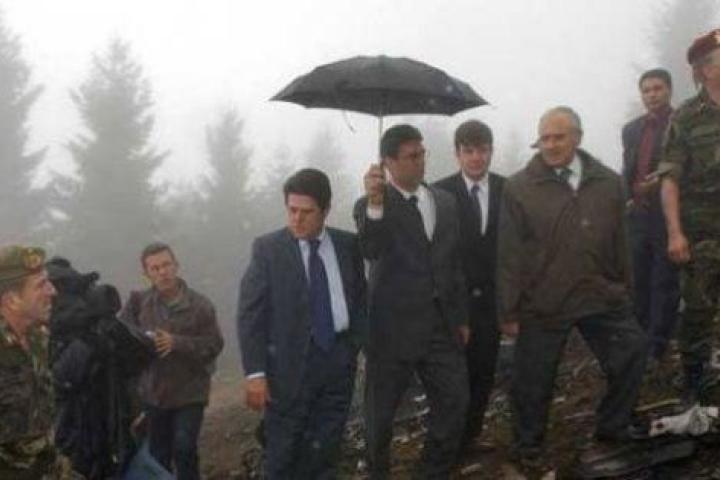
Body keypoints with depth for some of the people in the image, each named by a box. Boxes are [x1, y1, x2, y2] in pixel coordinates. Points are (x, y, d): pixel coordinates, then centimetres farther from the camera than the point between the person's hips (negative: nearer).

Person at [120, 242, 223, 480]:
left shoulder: (200, 305, -8)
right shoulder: (138, 302, -3)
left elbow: (214, 344, -11)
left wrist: (176, 343, -22)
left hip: (189, 392, -2)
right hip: (152, 392, 3)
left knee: (184, 450, -7)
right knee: (158, 454, 14)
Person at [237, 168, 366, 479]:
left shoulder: (347, 244, 5)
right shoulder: (267, 248, -4)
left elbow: (360, 298, 15)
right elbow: (249, 314, -7)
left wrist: (355, 346, 5)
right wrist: (255, 372, -14)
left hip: (339, 358, 3)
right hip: (290, 363, -3)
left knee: (325, 453, 9)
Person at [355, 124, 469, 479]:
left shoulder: (445, 201, 8)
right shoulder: (371, 206, -10)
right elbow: (370, 251, -31)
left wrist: (461, 317, 16)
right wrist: (375, 203, -48)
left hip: (441, 326, 5)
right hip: (394, 327, -5)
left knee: (455, 404, 8)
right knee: (381, 412, 9)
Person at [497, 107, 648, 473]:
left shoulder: (608, 183, 4)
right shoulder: (519, 188, -6)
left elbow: (619, 243, 10)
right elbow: (509, 254, -6)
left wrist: (625, 290, 13)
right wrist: (508, 310, -5)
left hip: (602, 296, 3)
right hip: (542, 303, -3)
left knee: (633, 356, 6)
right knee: (533, 380, 7)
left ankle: (612, 432, 29)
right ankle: (528, 448, 30)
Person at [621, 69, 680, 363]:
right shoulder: (631, 129, 15)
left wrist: (662, 182, -20)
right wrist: (627, 198, 6)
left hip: (668, 216, -5)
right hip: (637, 215, 5)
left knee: (665, 285, 1)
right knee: (637, 284, 9)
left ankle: (656, 349, 7)